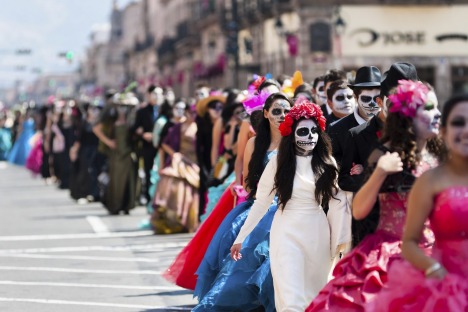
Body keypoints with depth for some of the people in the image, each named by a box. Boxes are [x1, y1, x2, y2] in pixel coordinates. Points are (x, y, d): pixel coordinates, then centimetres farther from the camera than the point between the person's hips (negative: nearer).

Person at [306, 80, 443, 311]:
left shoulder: (437, 155, 6)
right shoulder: (386, 154, -7)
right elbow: (359, 211, -13)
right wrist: (380, 172, -23)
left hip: (431, 254, 4)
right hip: (388, 254, -4)